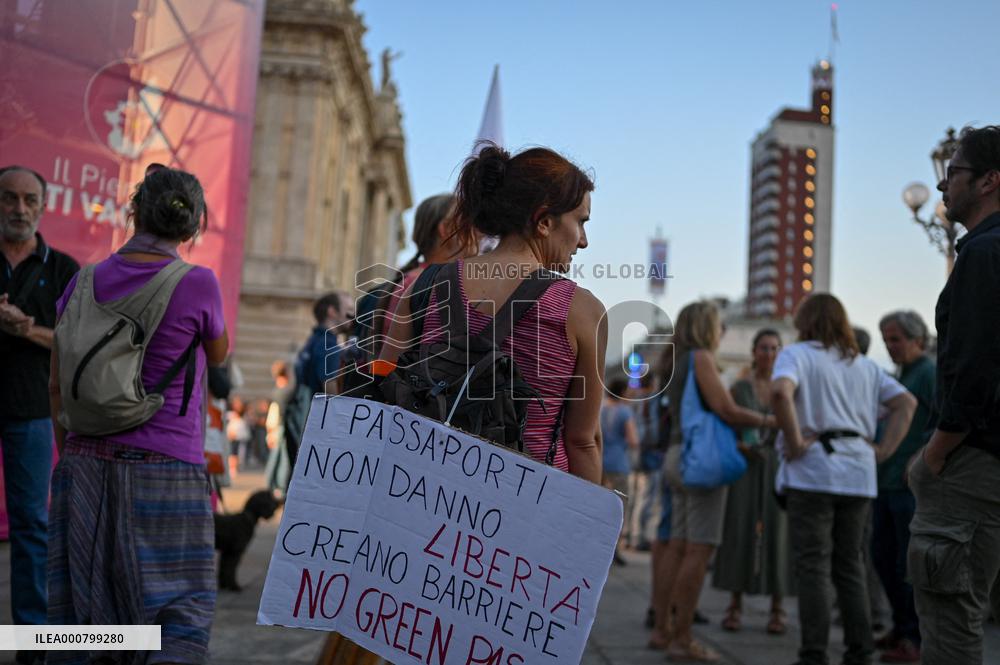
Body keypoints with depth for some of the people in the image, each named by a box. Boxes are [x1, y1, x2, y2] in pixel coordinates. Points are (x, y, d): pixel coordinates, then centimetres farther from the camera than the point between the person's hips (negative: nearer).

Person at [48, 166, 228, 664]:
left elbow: (57, 385, 8)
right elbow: (219, 355, 9)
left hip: (87, 466, 5)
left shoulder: (83, 284, 3)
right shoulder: (197, 285, -10)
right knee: (182, 615, 4)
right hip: (163, 472, -4)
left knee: (79, 609, 15)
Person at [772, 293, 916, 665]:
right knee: (850, 566, 13)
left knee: (813, 567, -2)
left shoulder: (797, 354, -1)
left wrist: (794, 442, -15)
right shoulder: (864, 365, 18)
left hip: (812, 472, -5)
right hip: (859, 474, 6)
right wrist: (884, 450, 9)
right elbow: (906, 402, 16)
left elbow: (780, 392, -22)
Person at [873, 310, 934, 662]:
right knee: (882, 554, 14)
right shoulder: (902, 376, 19)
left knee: (910, 563, -3)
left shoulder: (930, 373, -9)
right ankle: (902, 626, 27)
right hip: (887, 483, 9)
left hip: (912, 486, -9)